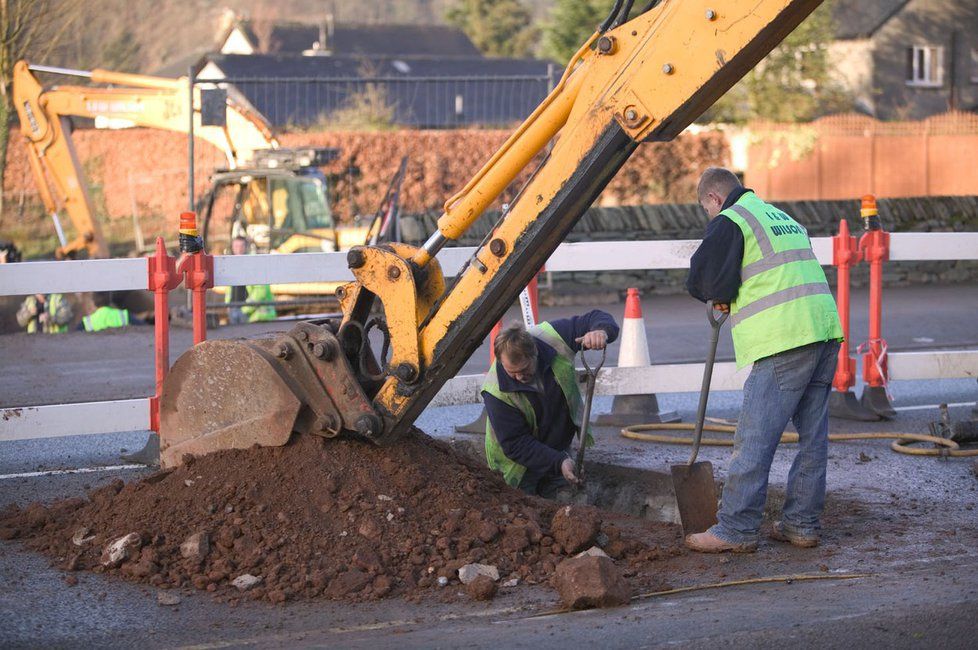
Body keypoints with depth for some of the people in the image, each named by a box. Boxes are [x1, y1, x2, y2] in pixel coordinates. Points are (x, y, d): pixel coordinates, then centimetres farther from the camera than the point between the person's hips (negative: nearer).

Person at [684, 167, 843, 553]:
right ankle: (802, 524, 15)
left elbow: (704, 280, -7)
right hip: (825, 331, 9)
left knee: (755, 437, -5)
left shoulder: (729, 221, -1)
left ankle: (736, 529, -4)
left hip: (783, 340, -9)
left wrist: (718, 298, 15)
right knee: (812, 435, 11)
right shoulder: (784, 218, 26)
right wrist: (728, 298, 20)